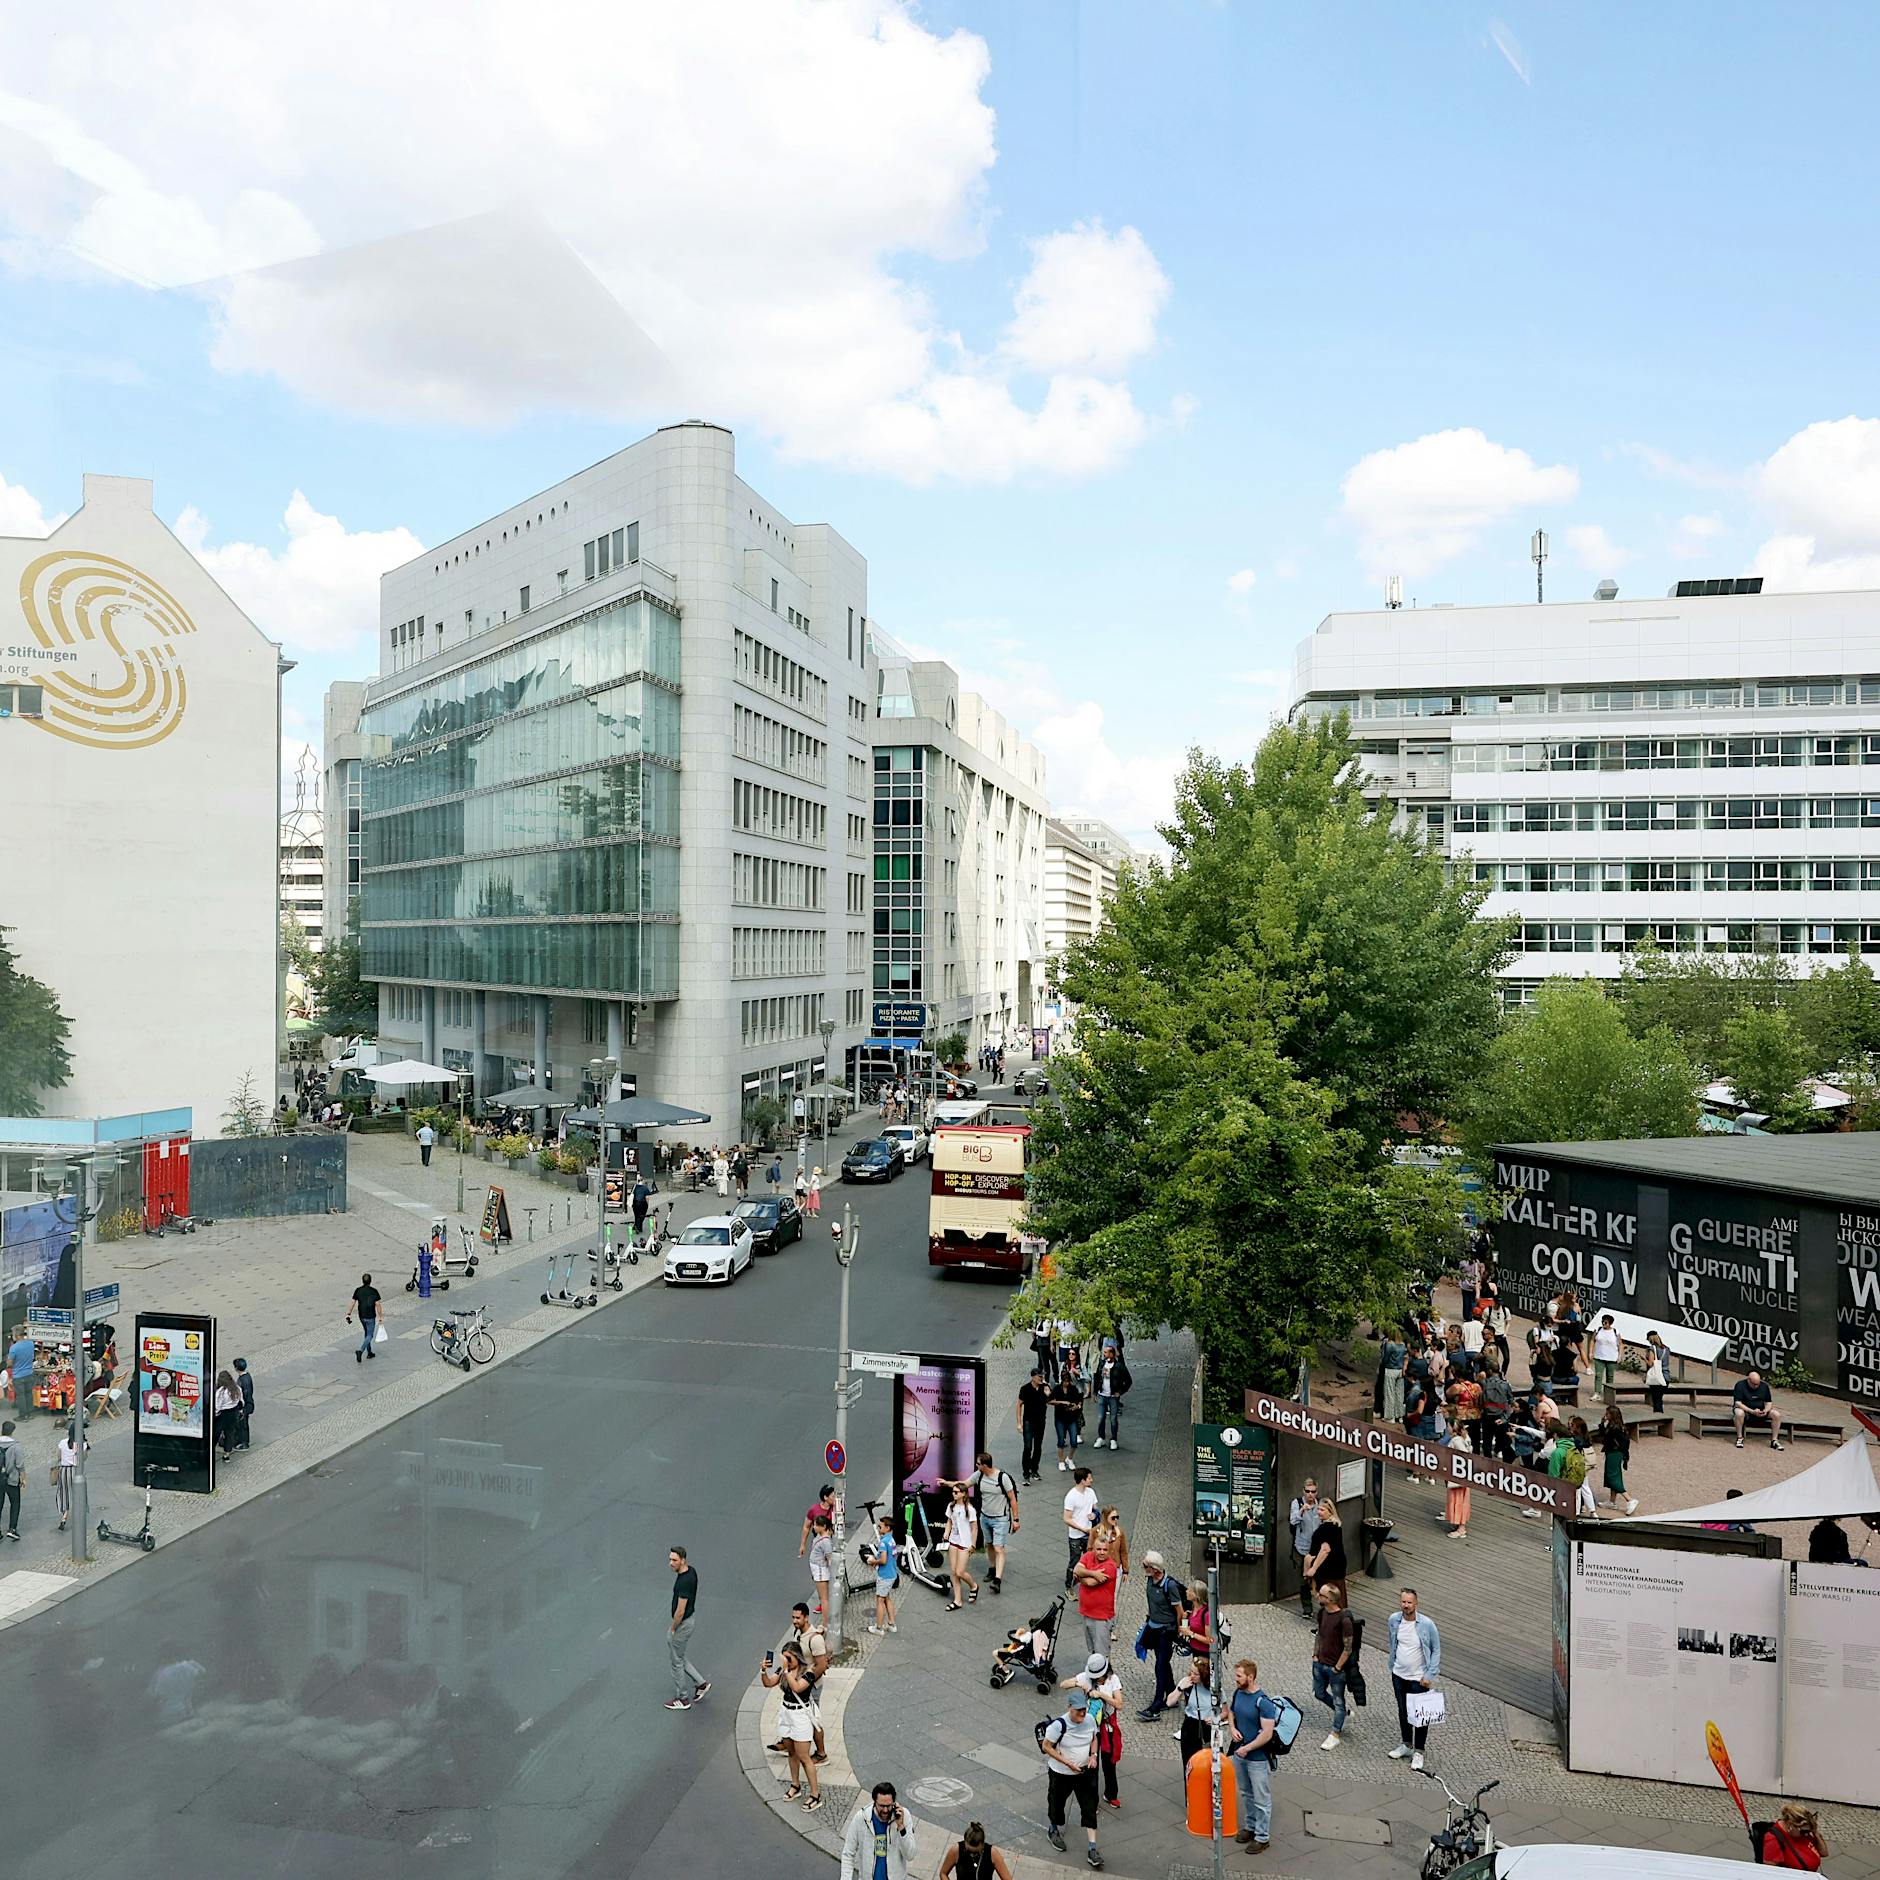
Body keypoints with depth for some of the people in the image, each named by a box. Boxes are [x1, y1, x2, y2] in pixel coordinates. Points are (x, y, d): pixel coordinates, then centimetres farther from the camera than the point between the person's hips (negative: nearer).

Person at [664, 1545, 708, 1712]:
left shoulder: (684, 1582, -32)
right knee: (675, 1654, 23)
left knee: (677, 1661, 9)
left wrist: (673, 1628, -11)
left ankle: (682, 1699, 24)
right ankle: (701, 1682, 29)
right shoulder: (691, 1570, -4)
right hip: (690, 1616, 9)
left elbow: (680, 1611, -28)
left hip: (682, 1624, -9)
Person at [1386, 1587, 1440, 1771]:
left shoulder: (1426, 1624, -22)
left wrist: (1430, 1676, -13)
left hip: (1419, 1678, -4)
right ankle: (1406, 1745, 38)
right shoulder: (1394, 1620, -9)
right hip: (1398, 1675, 4)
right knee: (1402, 1712, 19)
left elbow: (1436, 1651, -10)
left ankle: (1418, 1752, 25)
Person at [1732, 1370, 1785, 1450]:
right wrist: (1752, 1411, -30)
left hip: (1760, 1411, 5)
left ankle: (1774, 1440, -9)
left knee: (1777, 1414, -20)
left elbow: (1768, 1402, 7)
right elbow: (1737, 1403, -19)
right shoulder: (1740, 1385, -13)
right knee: (1739, 1413, -39)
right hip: (1745, 1410, -5)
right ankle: (1739, 1438, -22)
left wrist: (1766, 1410, -17)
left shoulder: (1764, 1386, 3)